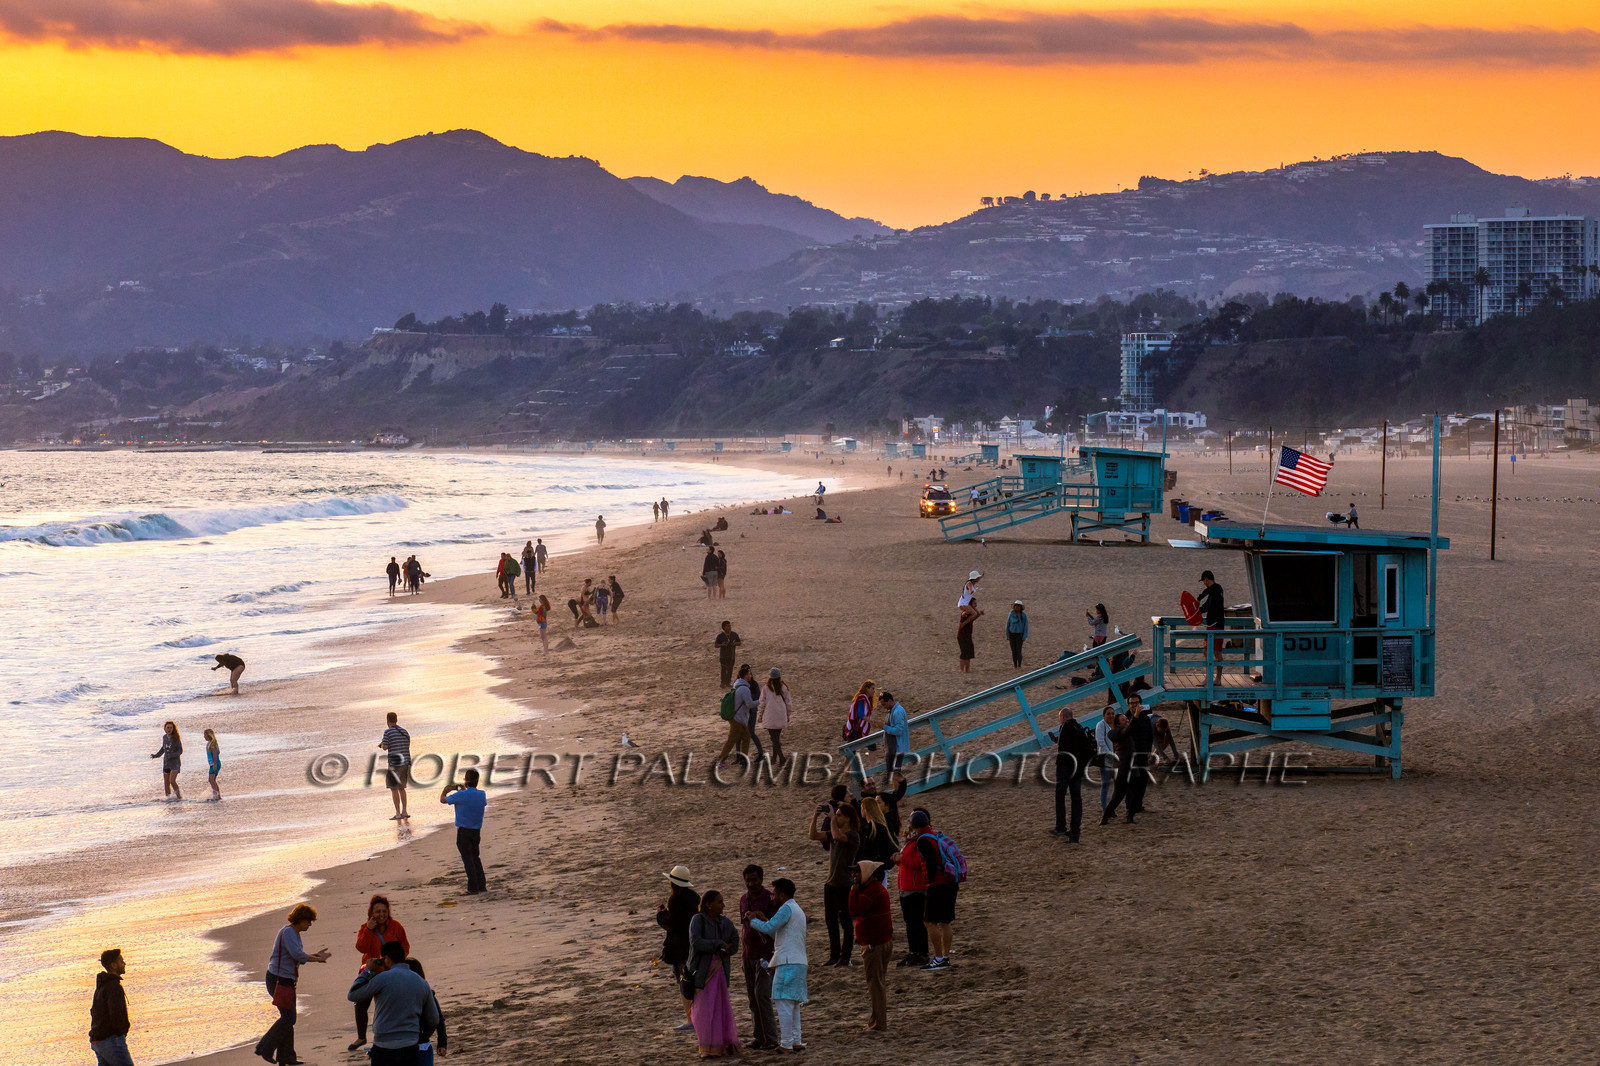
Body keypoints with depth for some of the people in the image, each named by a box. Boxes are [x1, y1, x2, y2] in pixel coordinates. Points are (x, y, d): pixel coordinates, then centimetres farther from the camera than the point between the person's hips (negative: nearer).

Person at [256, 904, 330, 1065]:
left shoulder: (296, 934, 15)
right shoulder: (288, 932, -16)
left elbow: (298, 957, 16)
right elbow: (297, 955, -26)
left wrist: (316, 955, 3)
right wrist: (317, 959, -18)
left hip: (287, 980, 10)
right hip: (278, 979, -10)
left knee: (289, 1018, 10)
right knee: (288, 1018, -10)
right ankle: (265, 1048, -1)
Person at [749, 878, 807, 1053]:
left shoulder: (787, 909, -8)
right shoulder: (799, 911, 23)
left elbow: (768, 928, -16)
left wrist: (753, 921, 1)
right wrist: (765, 920, 19)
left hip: (788, 963, -10)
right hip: (799, 962, 10)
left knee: (783, 1003, -9)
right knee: (793, 1004, 13)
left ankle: (786, 1044, -11)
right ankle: (796, 1042, 12)